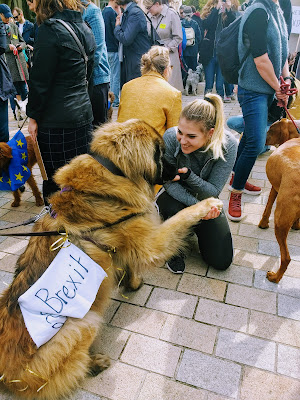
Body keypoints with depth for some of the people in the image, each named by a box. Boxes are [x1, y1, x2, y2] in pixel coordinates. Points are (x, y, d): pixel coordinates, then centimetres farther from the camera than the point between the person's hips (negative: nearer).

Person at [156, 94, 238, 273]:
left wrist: (187, 175, -41)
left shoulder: (228, 145, -25)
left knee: (222, 261, -4)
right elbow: (170, 183, -21)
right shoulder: (171, 137, -26)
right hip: (175, 197, -1)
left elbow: (213, 192, -22)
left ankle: (196, 227, 26)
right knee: (176, 210, -40)